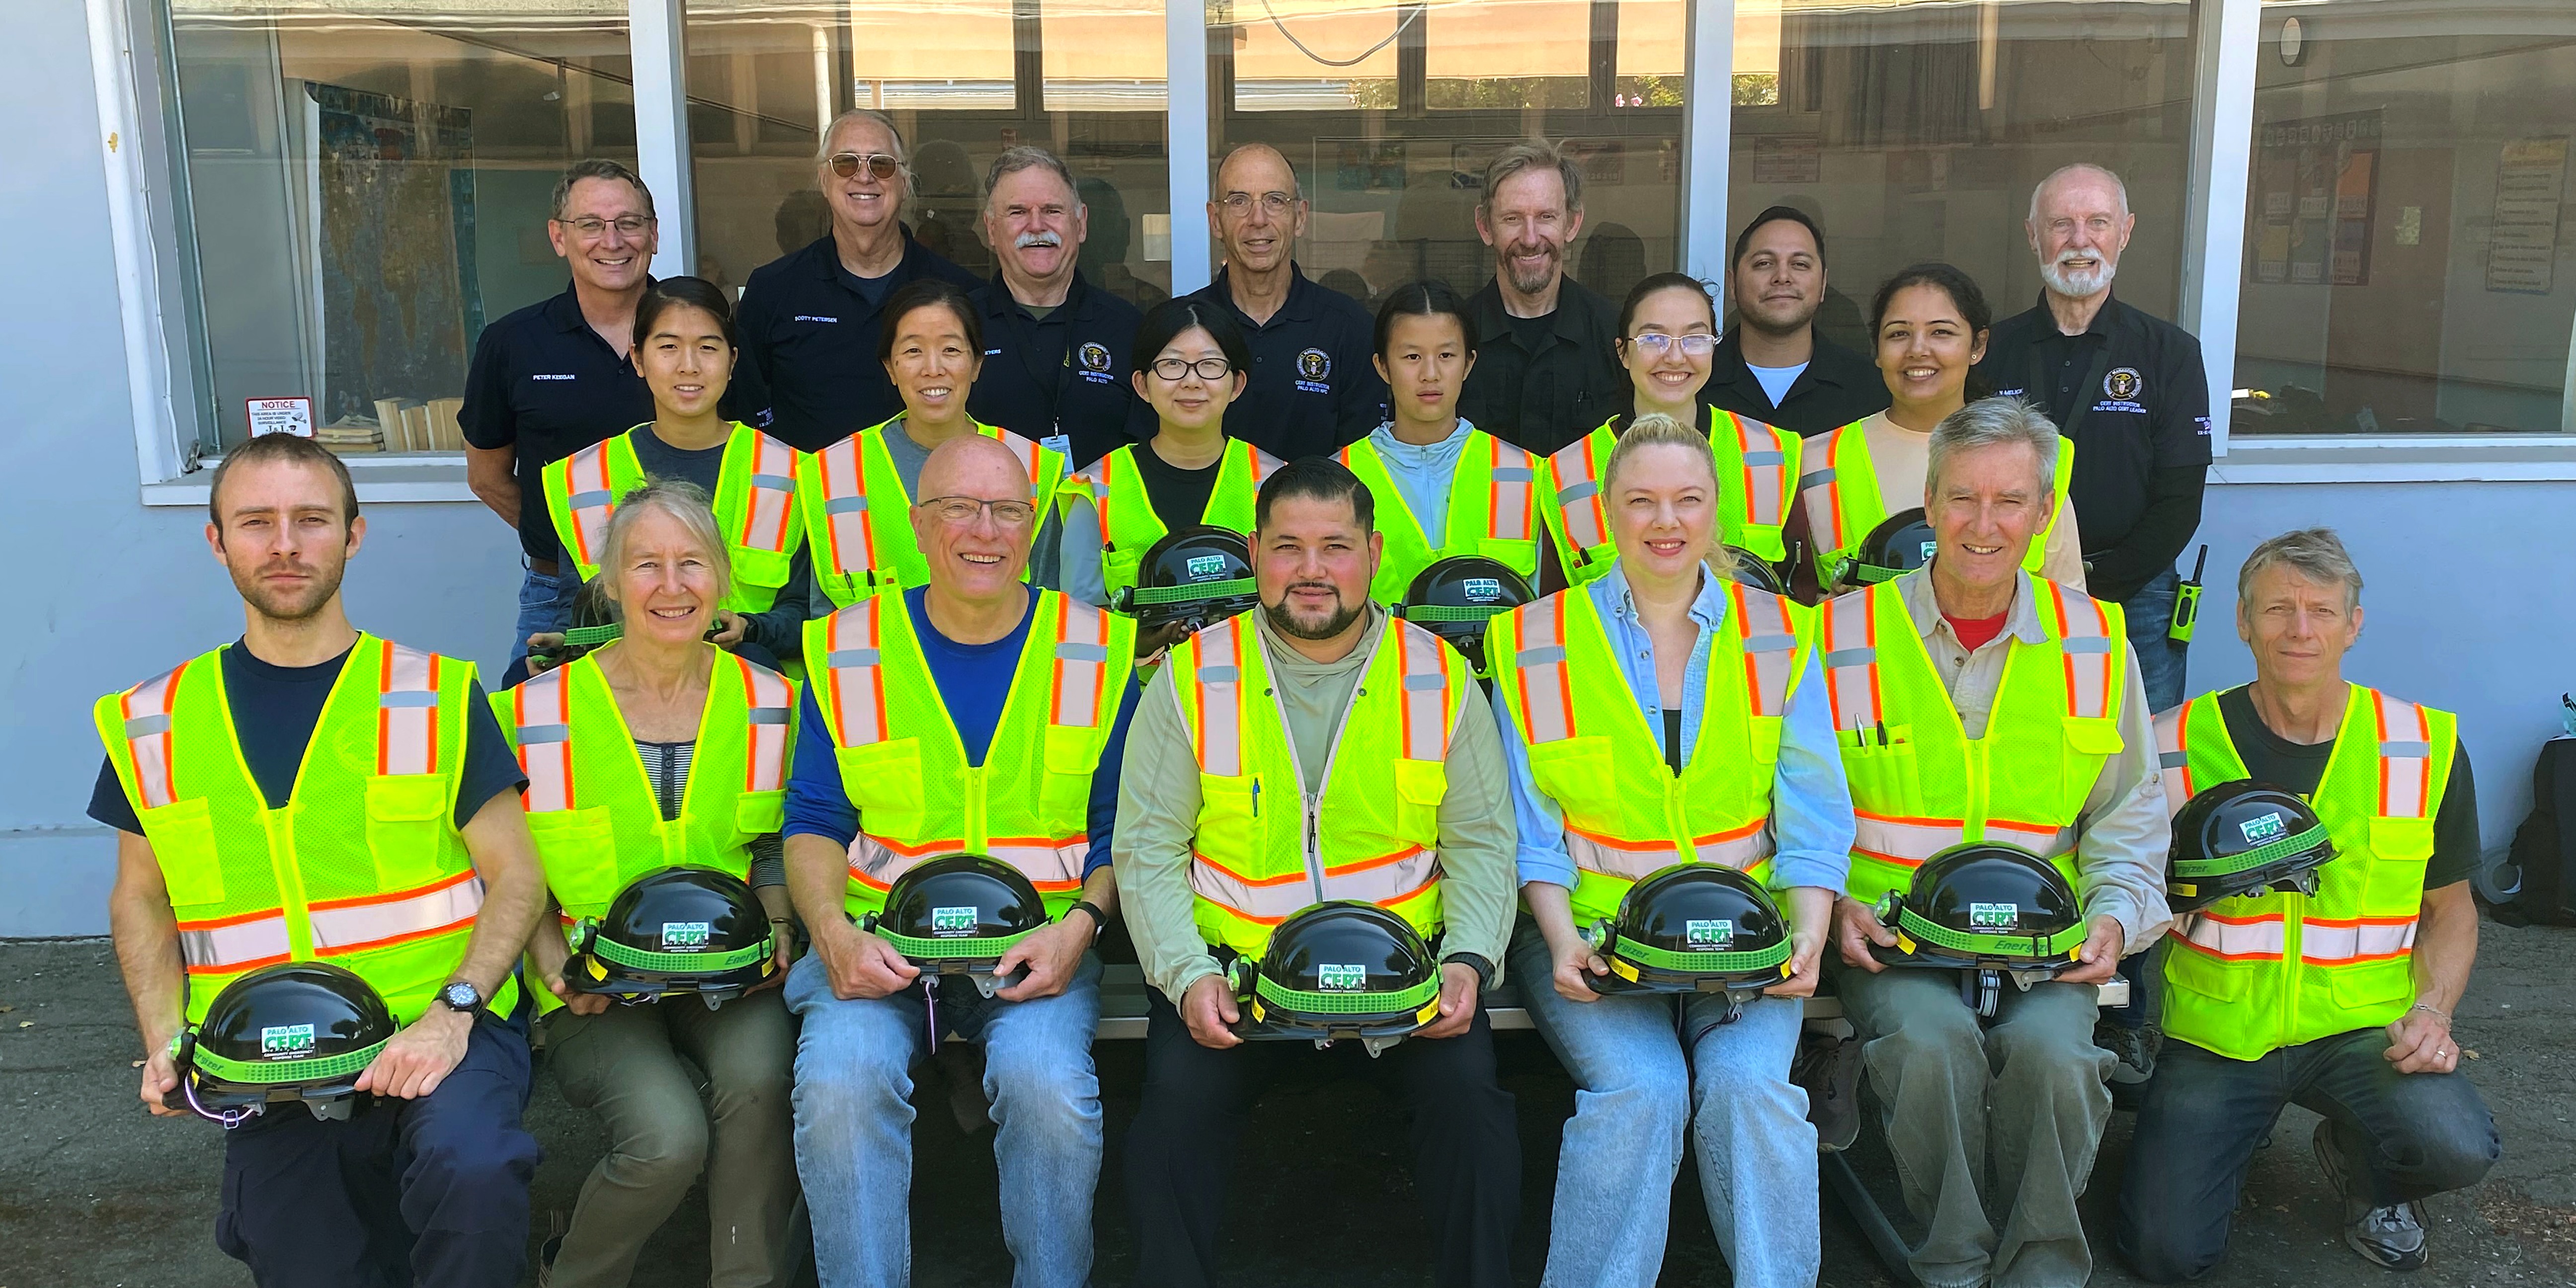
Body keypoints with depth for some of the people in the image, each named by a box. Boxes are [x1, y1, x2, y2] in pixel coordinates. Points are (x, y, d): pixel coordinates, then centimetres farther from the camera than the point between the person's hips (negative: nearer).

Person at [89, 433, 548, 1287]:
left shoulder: (436, 696, 1)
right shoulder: (155, 725, 9)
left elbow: (515, 875, 0)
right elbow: (141, 897, 18)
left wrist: (452, 1015, -15)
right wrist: (163, 1040, 2)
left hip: (437, 1029, -3)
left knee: (472, 1173, -32)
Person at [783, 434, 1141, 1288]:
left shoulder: (1098, 653, 8)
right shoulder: (846, 651, 9)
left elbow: (1121, 829, 10)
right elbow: (814, 823, 9)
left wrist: (1080, 925, -9)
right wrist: (834, 932, -9)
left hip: (1038, 945, 0)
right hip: (877, 940, 1)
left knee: (1048, 1082, -29)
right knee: (841, 1081, -28)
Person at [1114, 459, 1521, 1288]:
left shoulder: (1441, 679, 4)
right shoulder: (1193, 678, 1)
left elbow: (1480, 844, 8)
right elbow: (1148, 848, 2)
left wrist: (1468, 960, -8)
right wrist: (1187, 974, -11)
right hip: (1232, 966, 0)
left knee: (1466, 1086, -21)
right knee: (1181, 1091, -23)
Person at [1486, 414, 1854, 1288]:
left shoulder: (1779, 637, 11)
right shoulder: (1537, 641, 6)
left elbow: (1813, 811, 5)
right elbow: (1532, 819, 2)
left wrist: (1810, 936, -10)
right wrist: (1562, 938, -13)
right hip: (1594, 929, -1)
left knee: (1748, 1080, -25)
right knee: (1640, 1087, -26)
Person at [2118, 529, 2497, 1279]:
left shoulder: (2426, 747, 0)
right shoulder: (2179, 745, -4)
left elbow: (2450, 908, 11)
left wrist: (2432, 1010, -6)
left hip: (2361, 1027, 1)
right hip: (2218, 1032, 0)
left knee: (2458, 1148, -31)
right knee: (2165, 1254, -11)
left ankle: (2361, 1164, 8)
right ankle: (2244, 1128, 23)